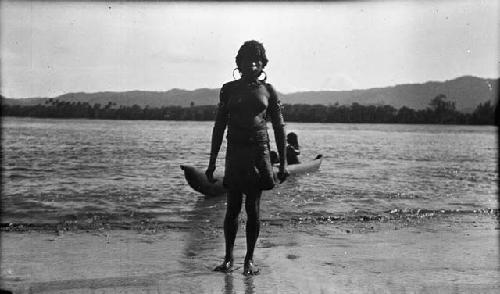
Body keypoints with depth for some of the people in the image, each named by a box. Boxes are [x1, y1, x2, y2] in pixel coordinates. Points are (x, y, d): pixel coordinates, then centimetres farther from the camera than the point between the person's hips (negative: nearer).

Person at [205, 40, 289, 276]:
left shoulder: (268, 91, 6)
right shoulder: (229, 89, 7)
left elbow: (279, 128, 8)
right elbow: (219, 126, 9)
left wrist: (283, 162, 3)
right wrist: (212, 162, 6)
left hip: (259, 151, 0)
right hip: (235, 151, 1)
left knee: (253, 208, 0)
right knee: (233, 207, 1)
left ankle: (249, 259, 11)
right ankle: (228, 258, 14)